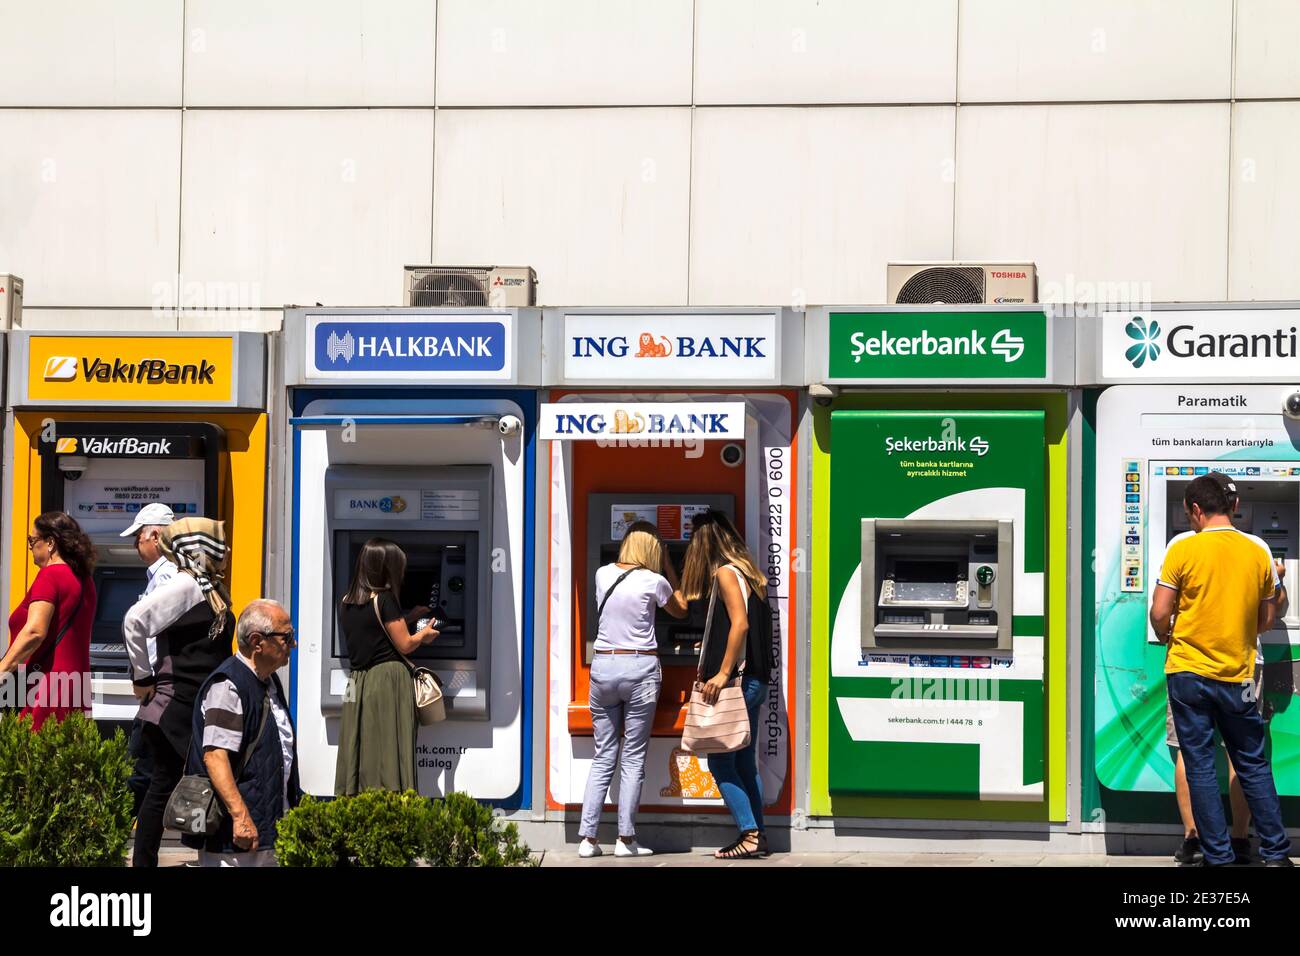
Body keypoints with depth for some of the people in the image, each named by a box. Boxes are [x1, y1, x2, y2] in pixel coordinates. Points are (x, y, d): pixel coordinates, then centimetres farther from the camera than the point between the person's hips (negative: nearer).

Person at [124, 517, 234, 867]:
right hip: (174, 709, -8)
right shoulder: (185, 585, -15)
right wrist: (143, 677, -18)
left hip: (200, 709, 8)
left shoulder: (209, 588, 11)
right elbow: (135, 620, -26)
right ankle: (143, 861, 4)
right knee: (164, 785, -3)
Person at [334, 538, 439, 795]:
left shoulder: (346, 603, 11)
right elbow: (405, 645, -6)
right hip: (388, 680, -6)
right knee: (389, 752, -6)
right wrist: (425, 634, 13)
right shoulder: (385, 600, -9)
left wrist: (407, 618, 27)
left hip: (357, 684, 6)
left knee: (359, 751, 4)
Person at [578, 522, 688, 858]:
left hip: (602, 666, 4)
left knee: (603, 757, 9)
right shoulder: (654, 582, -6)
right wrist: (668, 568, 23)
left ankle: (588, 838, 4)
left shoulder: (603, 574, 5)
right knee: (633, 758, 2)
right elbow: (680, 610, 15)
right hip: (640, 667, -4)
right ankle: (626, 839, 1)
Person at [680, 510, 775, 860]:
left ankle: (750, 834, -10)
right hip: (756, 680, 9)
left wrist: (723, 674, -21)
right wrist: (711, 646, 32)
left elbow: (740, 623, -20)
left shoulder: (725, 572, -9)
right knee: (744, 762, 11)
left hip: (738, 679, -9)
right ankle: (757, 835, 11)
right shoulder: (750, 574, 16)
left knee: (720, 760, -6)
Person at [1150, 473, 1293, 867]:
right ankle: (1276, 853, 14)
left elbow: (1160, 615, -10)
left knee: (1200, 767, 4)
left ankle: (1218, 857, 5)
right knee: (1254, 765, 12)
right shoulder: (1257, 553, 1)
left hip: (1188, 672, -3)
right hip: (1237, 676, 3)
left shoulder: (1183, 550, -10)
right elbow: (1266, 619, 10)